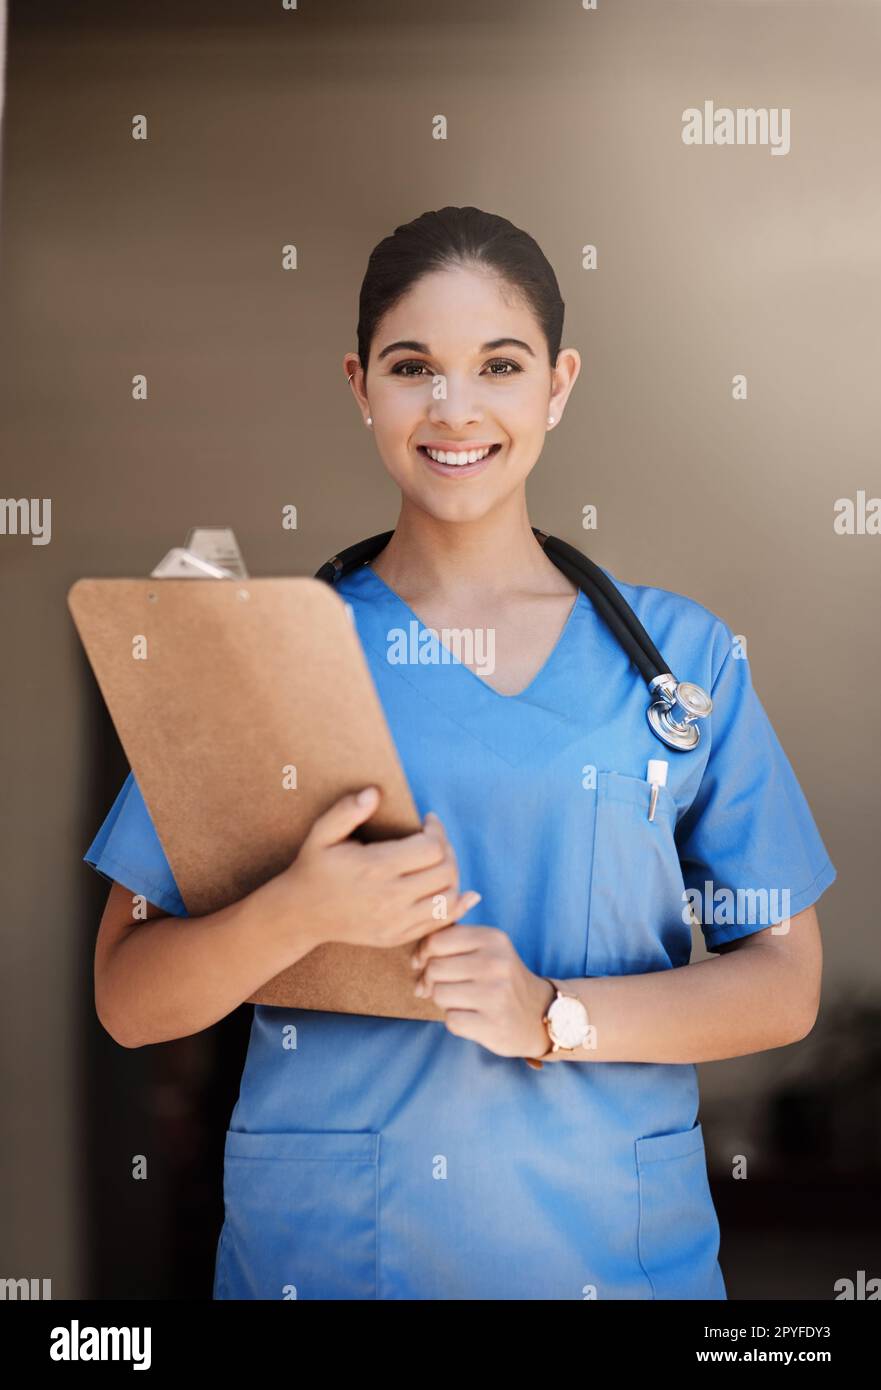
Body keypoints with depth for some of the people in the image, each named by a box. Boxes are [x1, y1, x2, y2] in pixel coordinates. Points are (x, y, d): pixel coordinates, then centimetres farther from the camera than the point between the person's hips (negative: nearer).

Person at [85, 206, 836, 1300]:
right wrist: (299, 913, -22)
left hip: (615, 1247, 1)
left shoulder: (684, 658, 0)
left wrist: (555, 1015, -15)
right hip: (315, 1247, 0)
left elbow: (785, 980, -1)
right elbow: (127, 1001, -4)